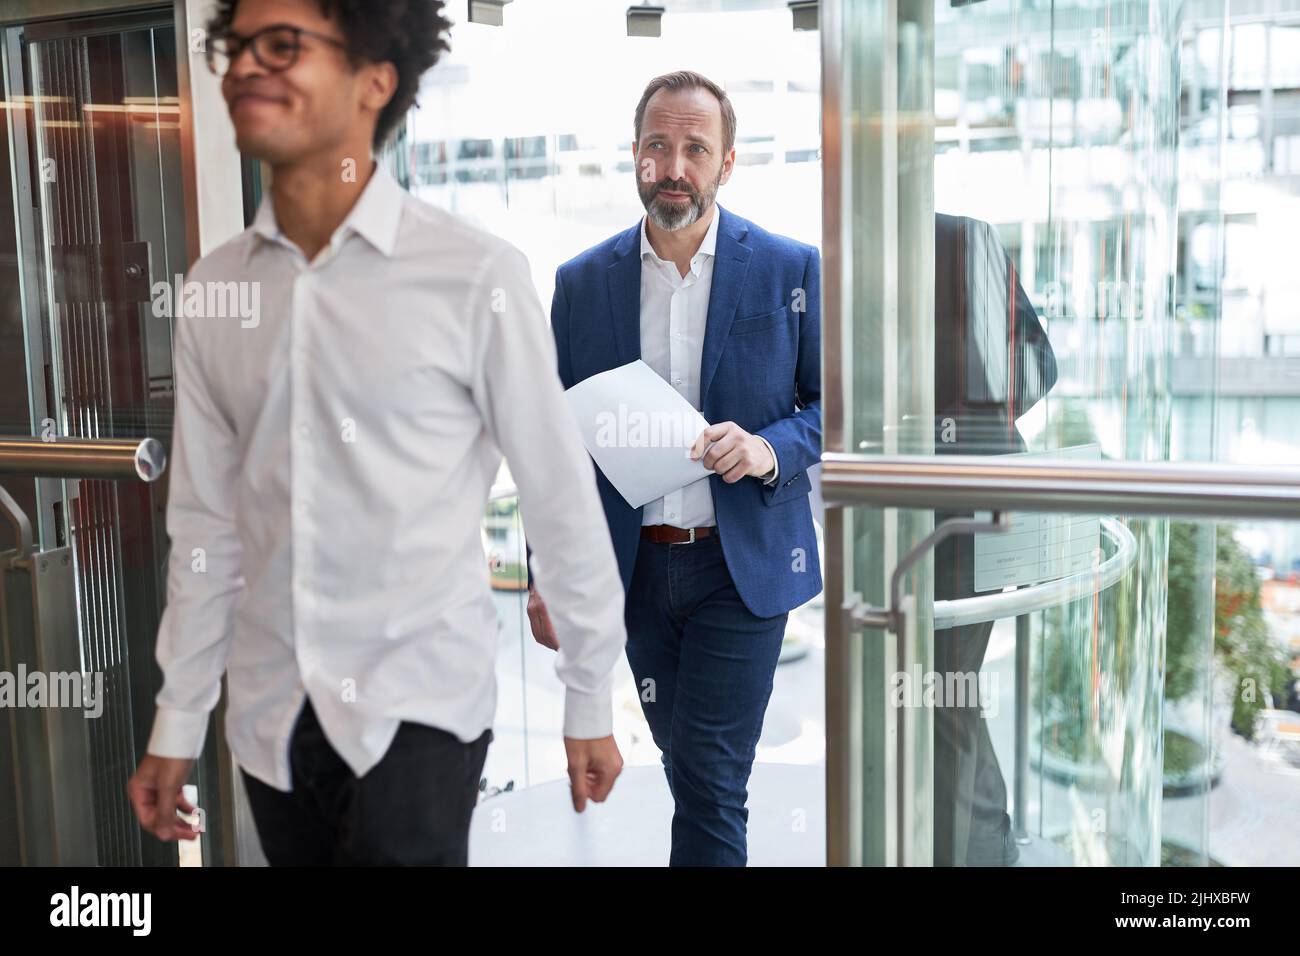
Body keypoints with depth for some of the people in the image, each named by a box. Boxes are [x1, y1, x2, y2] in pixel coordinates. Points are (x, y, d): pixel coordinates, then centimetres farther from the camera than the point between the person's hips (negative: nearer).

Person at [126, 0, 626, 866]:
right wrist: (176, 726, 11)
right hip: (268, 718, 5)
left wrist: (591, 702, -1)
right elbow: (206, 520, 7)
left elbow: (561, 497, -7)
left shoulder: (474, 275, -14)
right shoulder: (212, 288, 1)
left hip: (418, 709, -4)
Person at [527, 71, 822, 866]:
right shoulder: (582, 281, 4)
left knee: (710, 781, -5)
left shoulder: (792, 269, -2)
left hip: (741, 566, -3)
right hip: (635, 565, 3)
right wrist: (547, 574, 4)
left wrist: (770, 449, -19)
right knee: (690, 767, 14)